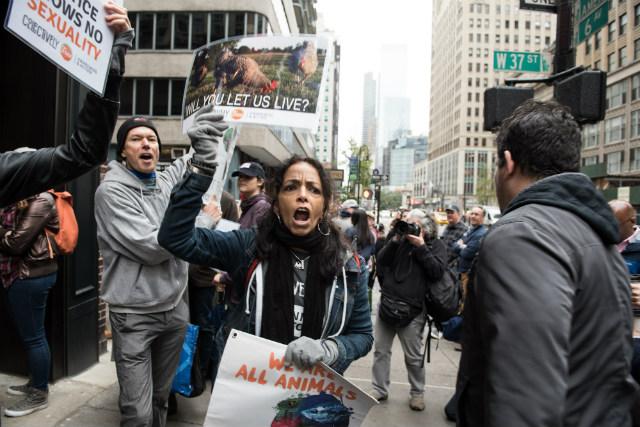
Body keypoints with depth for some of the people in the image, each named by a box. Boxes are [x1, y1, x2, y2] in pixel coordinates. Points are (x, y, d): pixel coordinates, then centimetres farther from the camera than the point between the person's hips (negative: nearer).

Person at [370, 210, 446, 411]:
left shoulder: (436, 245, 1)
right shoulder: (399, 239, 8)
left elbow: (438, 272, -13)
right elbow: (381, 261, -1)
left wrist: (421, 247, -15)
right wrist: (395, 240, -12)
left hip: (413, 310, -3)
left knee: (414, 357, 10)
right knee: (381, 351, 11)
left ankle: (417, 393, 30)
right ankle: (379, 389, 27)